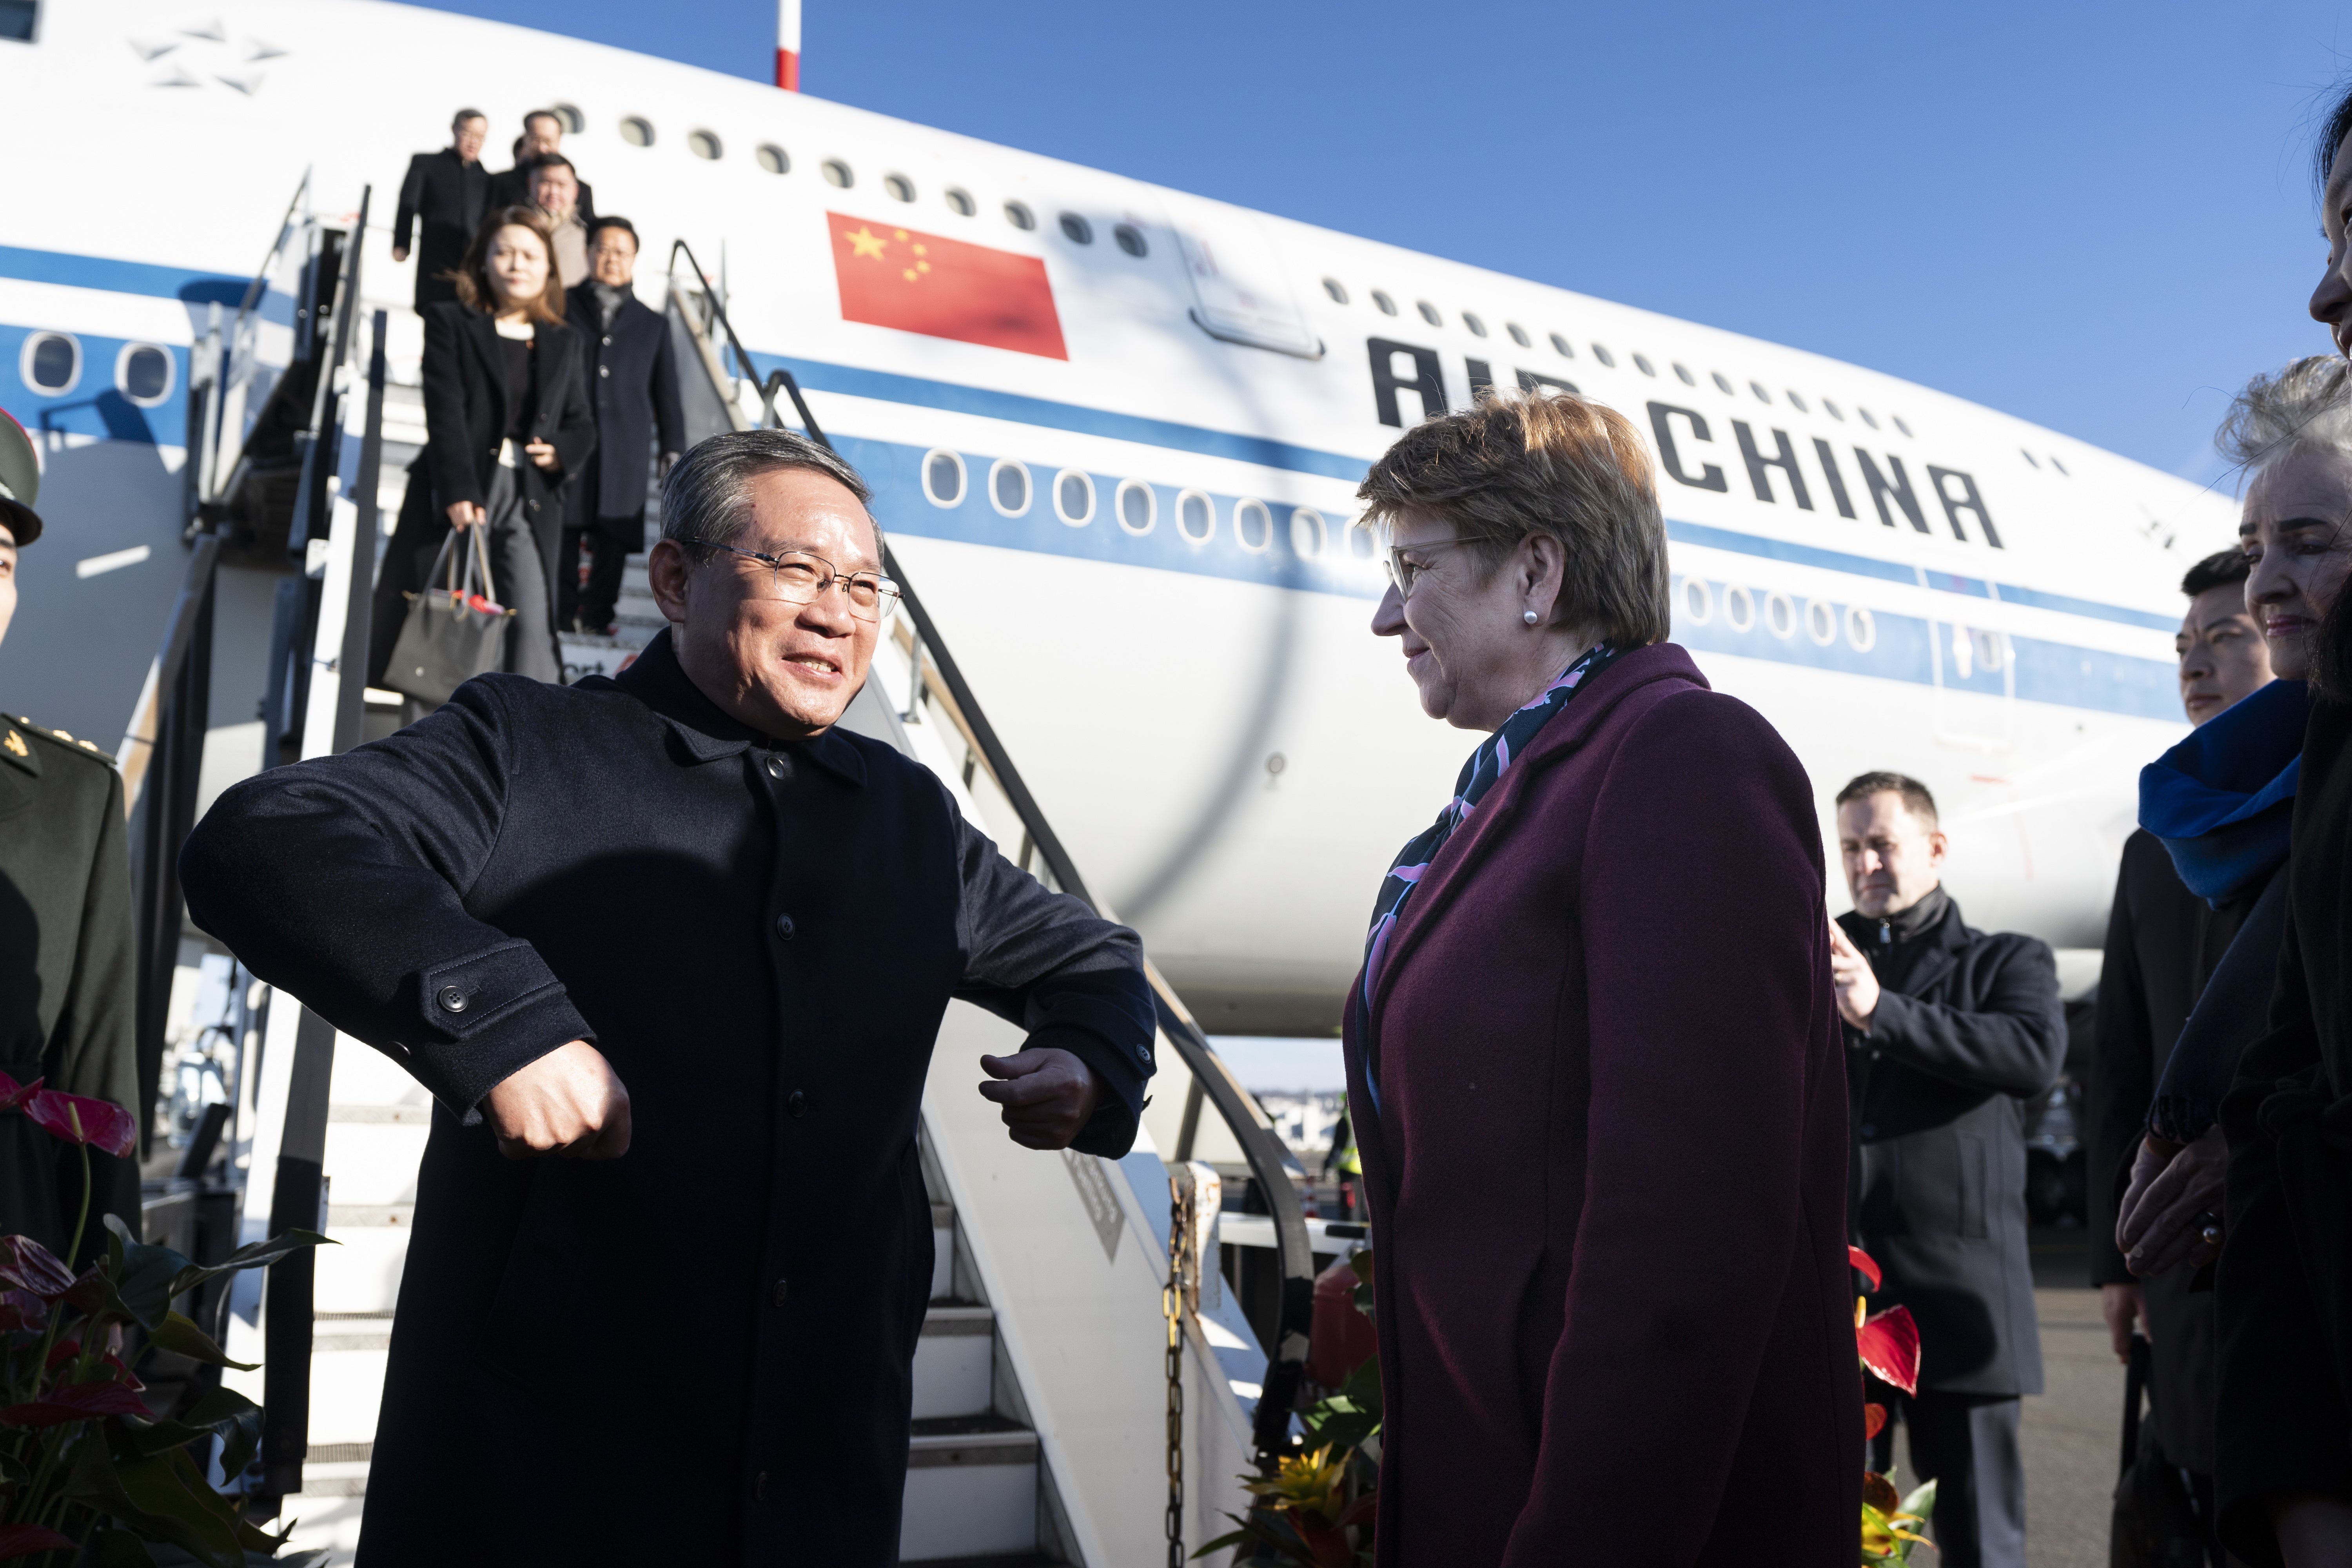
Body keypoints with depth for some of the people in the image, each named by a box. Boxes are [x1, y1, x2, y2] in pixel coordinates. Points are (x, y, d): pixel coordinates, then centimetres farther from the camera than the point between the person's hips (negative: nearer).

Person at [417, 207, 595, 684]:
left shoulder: (563, 343, 19)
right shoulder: (450, 323, 7)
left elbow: (582, 421, 20)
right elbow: (445, 412, -5)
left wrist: (565, 451, -5)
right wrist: (458, 493, -17)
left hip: (533, 500, 2)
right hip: (465, 495, -2)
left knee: (534, 624, -10)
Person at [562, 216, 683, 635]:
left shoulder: (653, 326, 19)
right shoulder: (561, 310, 14)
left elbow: (667, 395, 16)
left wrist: (673, 451, 6)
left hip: (624, 456, 1)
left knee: (613, 547, -1)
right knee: (560, 541, -4)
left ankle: (598, 620, 5)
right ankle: (559, 623, 1)